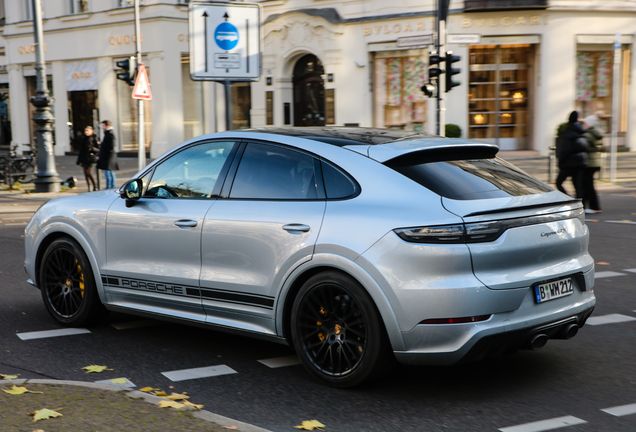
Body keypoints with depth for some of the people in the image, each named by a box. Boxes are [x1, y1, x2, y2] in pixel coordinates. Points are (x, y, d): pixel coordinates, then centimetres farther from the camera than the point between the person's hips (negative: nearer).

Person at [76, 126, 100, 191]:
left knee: (89, 173, -12)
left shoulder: (94, 139, -4)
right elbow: (81, 150, 18)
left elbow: (98, 149, -7)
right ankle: (89, 188, 7)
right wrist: (79, 160, 17)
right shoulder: (84, 139, 15)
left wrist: (92, 149, -27)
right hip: (84, 159, 7)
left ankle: (95, 186, 1)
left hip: (90, 159, -7)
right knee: (86, 174, 4)